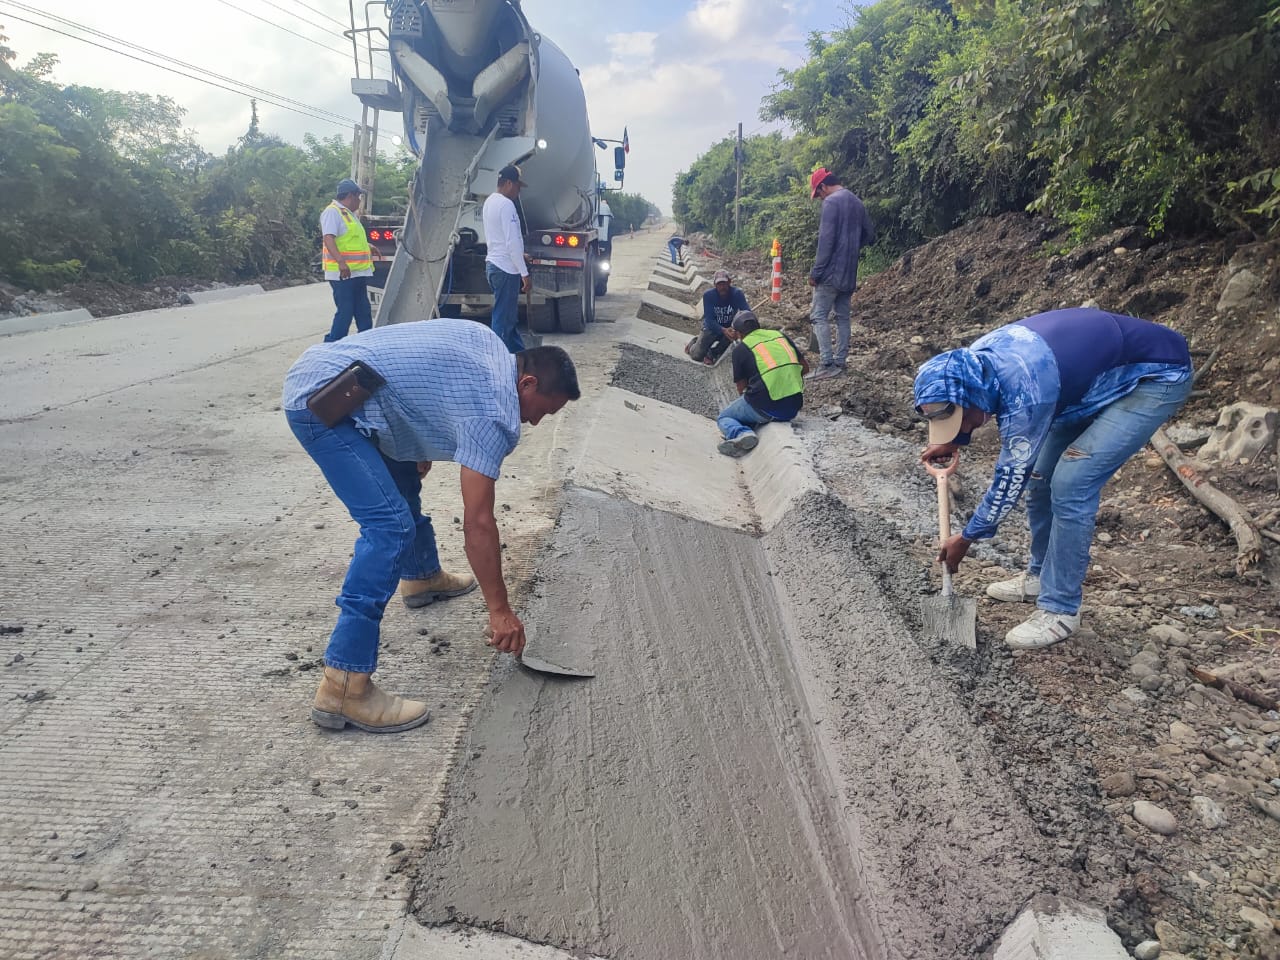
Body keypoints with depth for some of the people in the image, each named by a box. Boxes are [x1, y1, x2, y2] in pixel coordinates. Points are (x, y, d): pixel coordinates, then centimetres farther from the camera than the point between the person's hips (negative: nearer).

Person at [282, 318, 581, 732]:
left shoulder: (488, 344, 10)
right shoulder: (494, 412, -15)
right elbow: (477, 523, -16)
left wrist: (422, 448, 25)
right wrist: (500, 610, -9)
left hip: (318, 369, 11)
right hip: (321, 400, -11)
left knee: (402, 477, 26)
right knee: (391, 525, -19)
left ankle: (422, 576, 48)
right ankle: (342, 688, -19)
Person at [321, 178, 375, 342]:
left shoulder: (349, 213, 19)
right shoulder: (332, 212, -11)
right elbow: (328, 238, -22)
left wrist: (368, 246, 46)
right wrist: (341, 262, -33)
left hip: (358, 272, 10)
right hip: (343, 273, -10)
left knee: (364, 312, 14)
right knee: (345, 312, -10)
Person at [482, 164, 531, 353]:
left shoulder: (489, 202, 15)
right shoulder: (506, 204, -16)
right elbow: (513, 242, -21)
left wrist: (519, 255, 25)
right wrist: (525, 273, -18)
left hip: (494, 264, 10)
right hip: (506, 268, -10)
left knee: (509, 317, 16)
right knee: (503, 320, -5)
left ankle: (519, 354, 24)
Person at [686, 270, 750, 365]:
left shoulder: (737, 294, -21)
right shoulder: (708, 295, -22)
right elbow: (709, 319, -26)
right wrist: (723, 330, -45)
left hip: (729, 326, 1)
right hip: (712, 327, -1)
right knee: (697, 355, -12)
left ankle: (711, 354, -10)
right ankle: (695, 341, 26)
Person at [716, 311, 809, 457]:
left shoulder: (740, 348, 3)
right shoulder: (781, 335, 15)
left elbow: (741, 388, 8)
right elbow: (805, 367, 17)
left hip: (766, 408, -5)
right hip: (794, 408, 5)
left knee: (723, 418, 17)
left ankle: (740, 433, -15)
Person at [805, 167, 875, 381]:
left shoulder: (831, 202, -12)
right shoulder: (857, 202, 14)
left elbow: (826, 241, -17)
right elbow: (869, 236, 20)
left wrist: (815, 272, -14)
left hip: (831, 272, -8)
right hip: (850, 274, 8)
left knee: (819, 316, -5)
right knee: (843, 317, 11)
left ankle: (828, 365, -12)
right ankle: (840, 362, 14)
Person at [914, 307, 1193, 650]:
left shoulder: (1025, 391, -35)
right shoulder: (976, 358, -12)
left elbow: (1012, 477, -22)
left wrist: (966, 538, -11)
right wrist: (953, 440, 8)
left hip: (1157, 375, -9)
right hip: (1101, 373, 9)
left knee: (1070, 485, -18)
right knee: (1041, 475, 7)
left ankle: (1060, 611, -6)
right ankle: (1041, 575, 26)